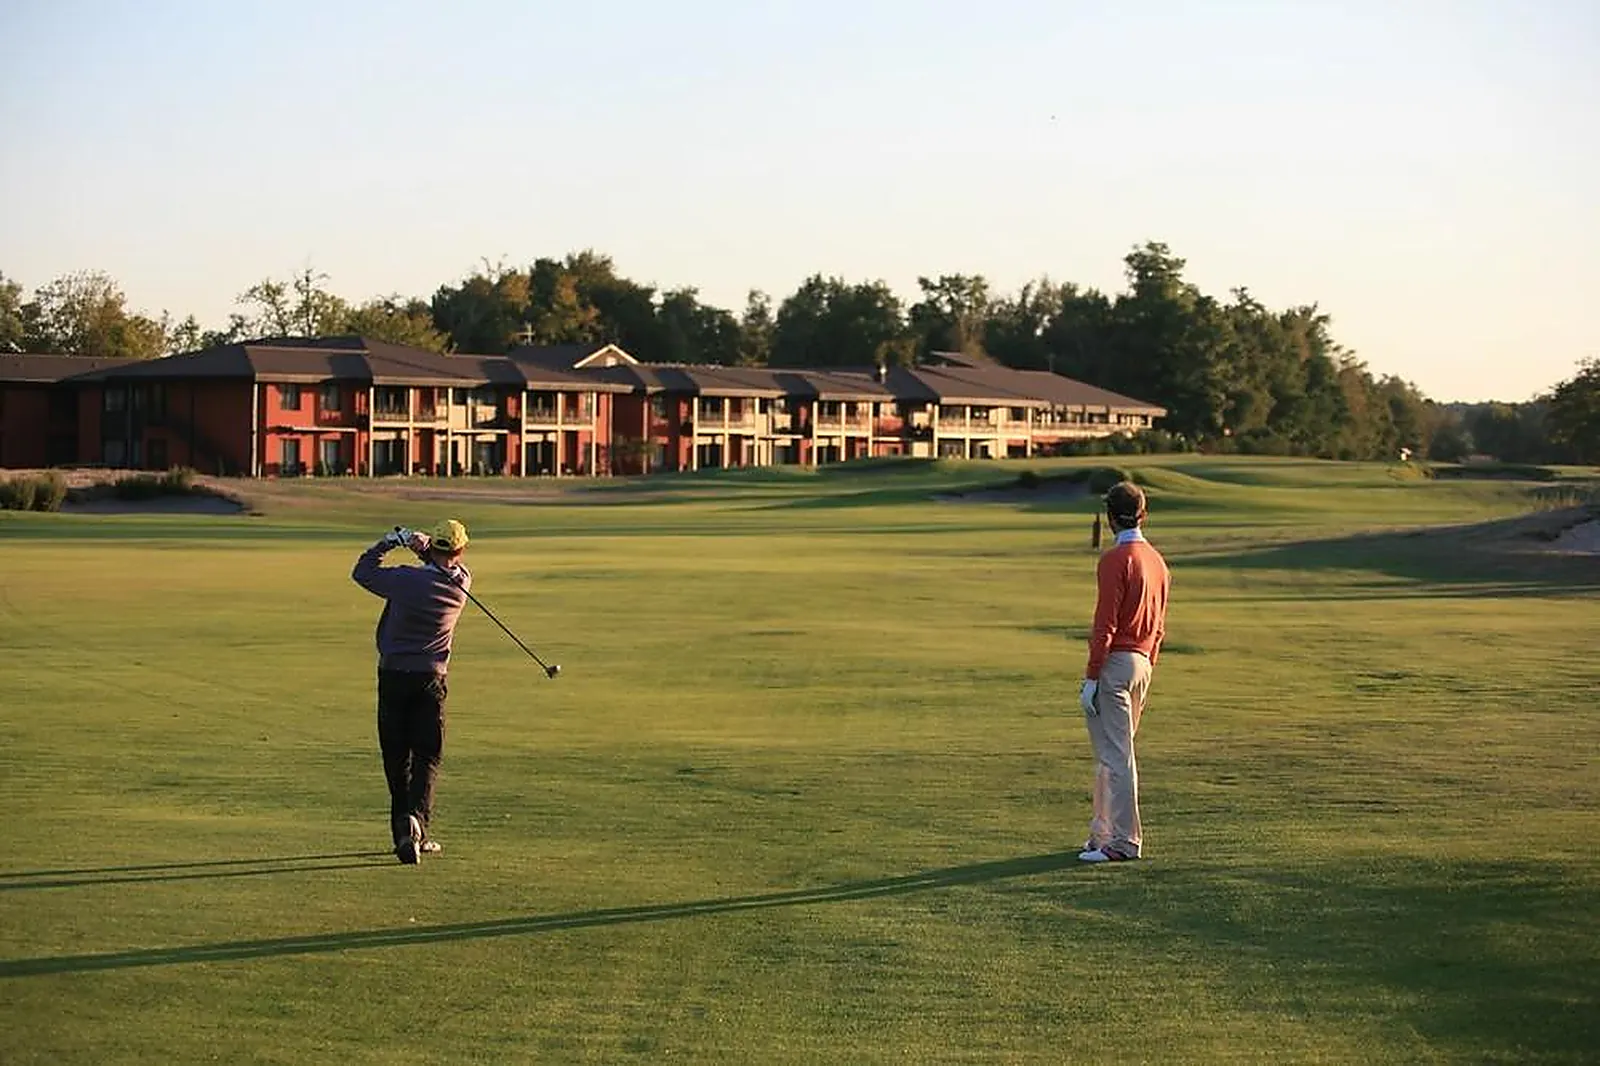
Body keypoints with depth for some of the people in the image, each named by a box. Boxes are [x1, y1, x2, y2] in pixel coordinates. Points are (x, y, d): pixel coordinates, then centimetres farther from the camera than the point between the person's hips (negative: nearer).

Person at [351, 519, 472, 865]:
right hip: (430, 680, 0)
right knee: (427, 758, 3)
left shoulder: (406, 580, -11)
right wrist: (424, 546, -1)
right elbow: (450, 566, 19)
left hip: (393, 677, 0)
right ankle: (416, 818, -22)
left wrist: (390, 541, 12)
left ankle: (406, 834, 13)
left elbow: (362, 571, 4)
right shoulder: (461, 584, -4)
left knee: (396, 758, 10)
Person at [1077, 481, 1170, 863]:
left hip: (1115, 662, -8)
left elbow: (1105, 624, -17)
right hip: (1143, 663, 8)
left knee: (1115, 755, -5)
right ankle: (1103, 832, 22)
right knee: (1113, 753, 16)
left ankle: (1123, 841, -4)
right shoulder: (1157, 560, 12)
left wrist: (1091, 676, -15)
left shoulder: (1115, 560, -13)